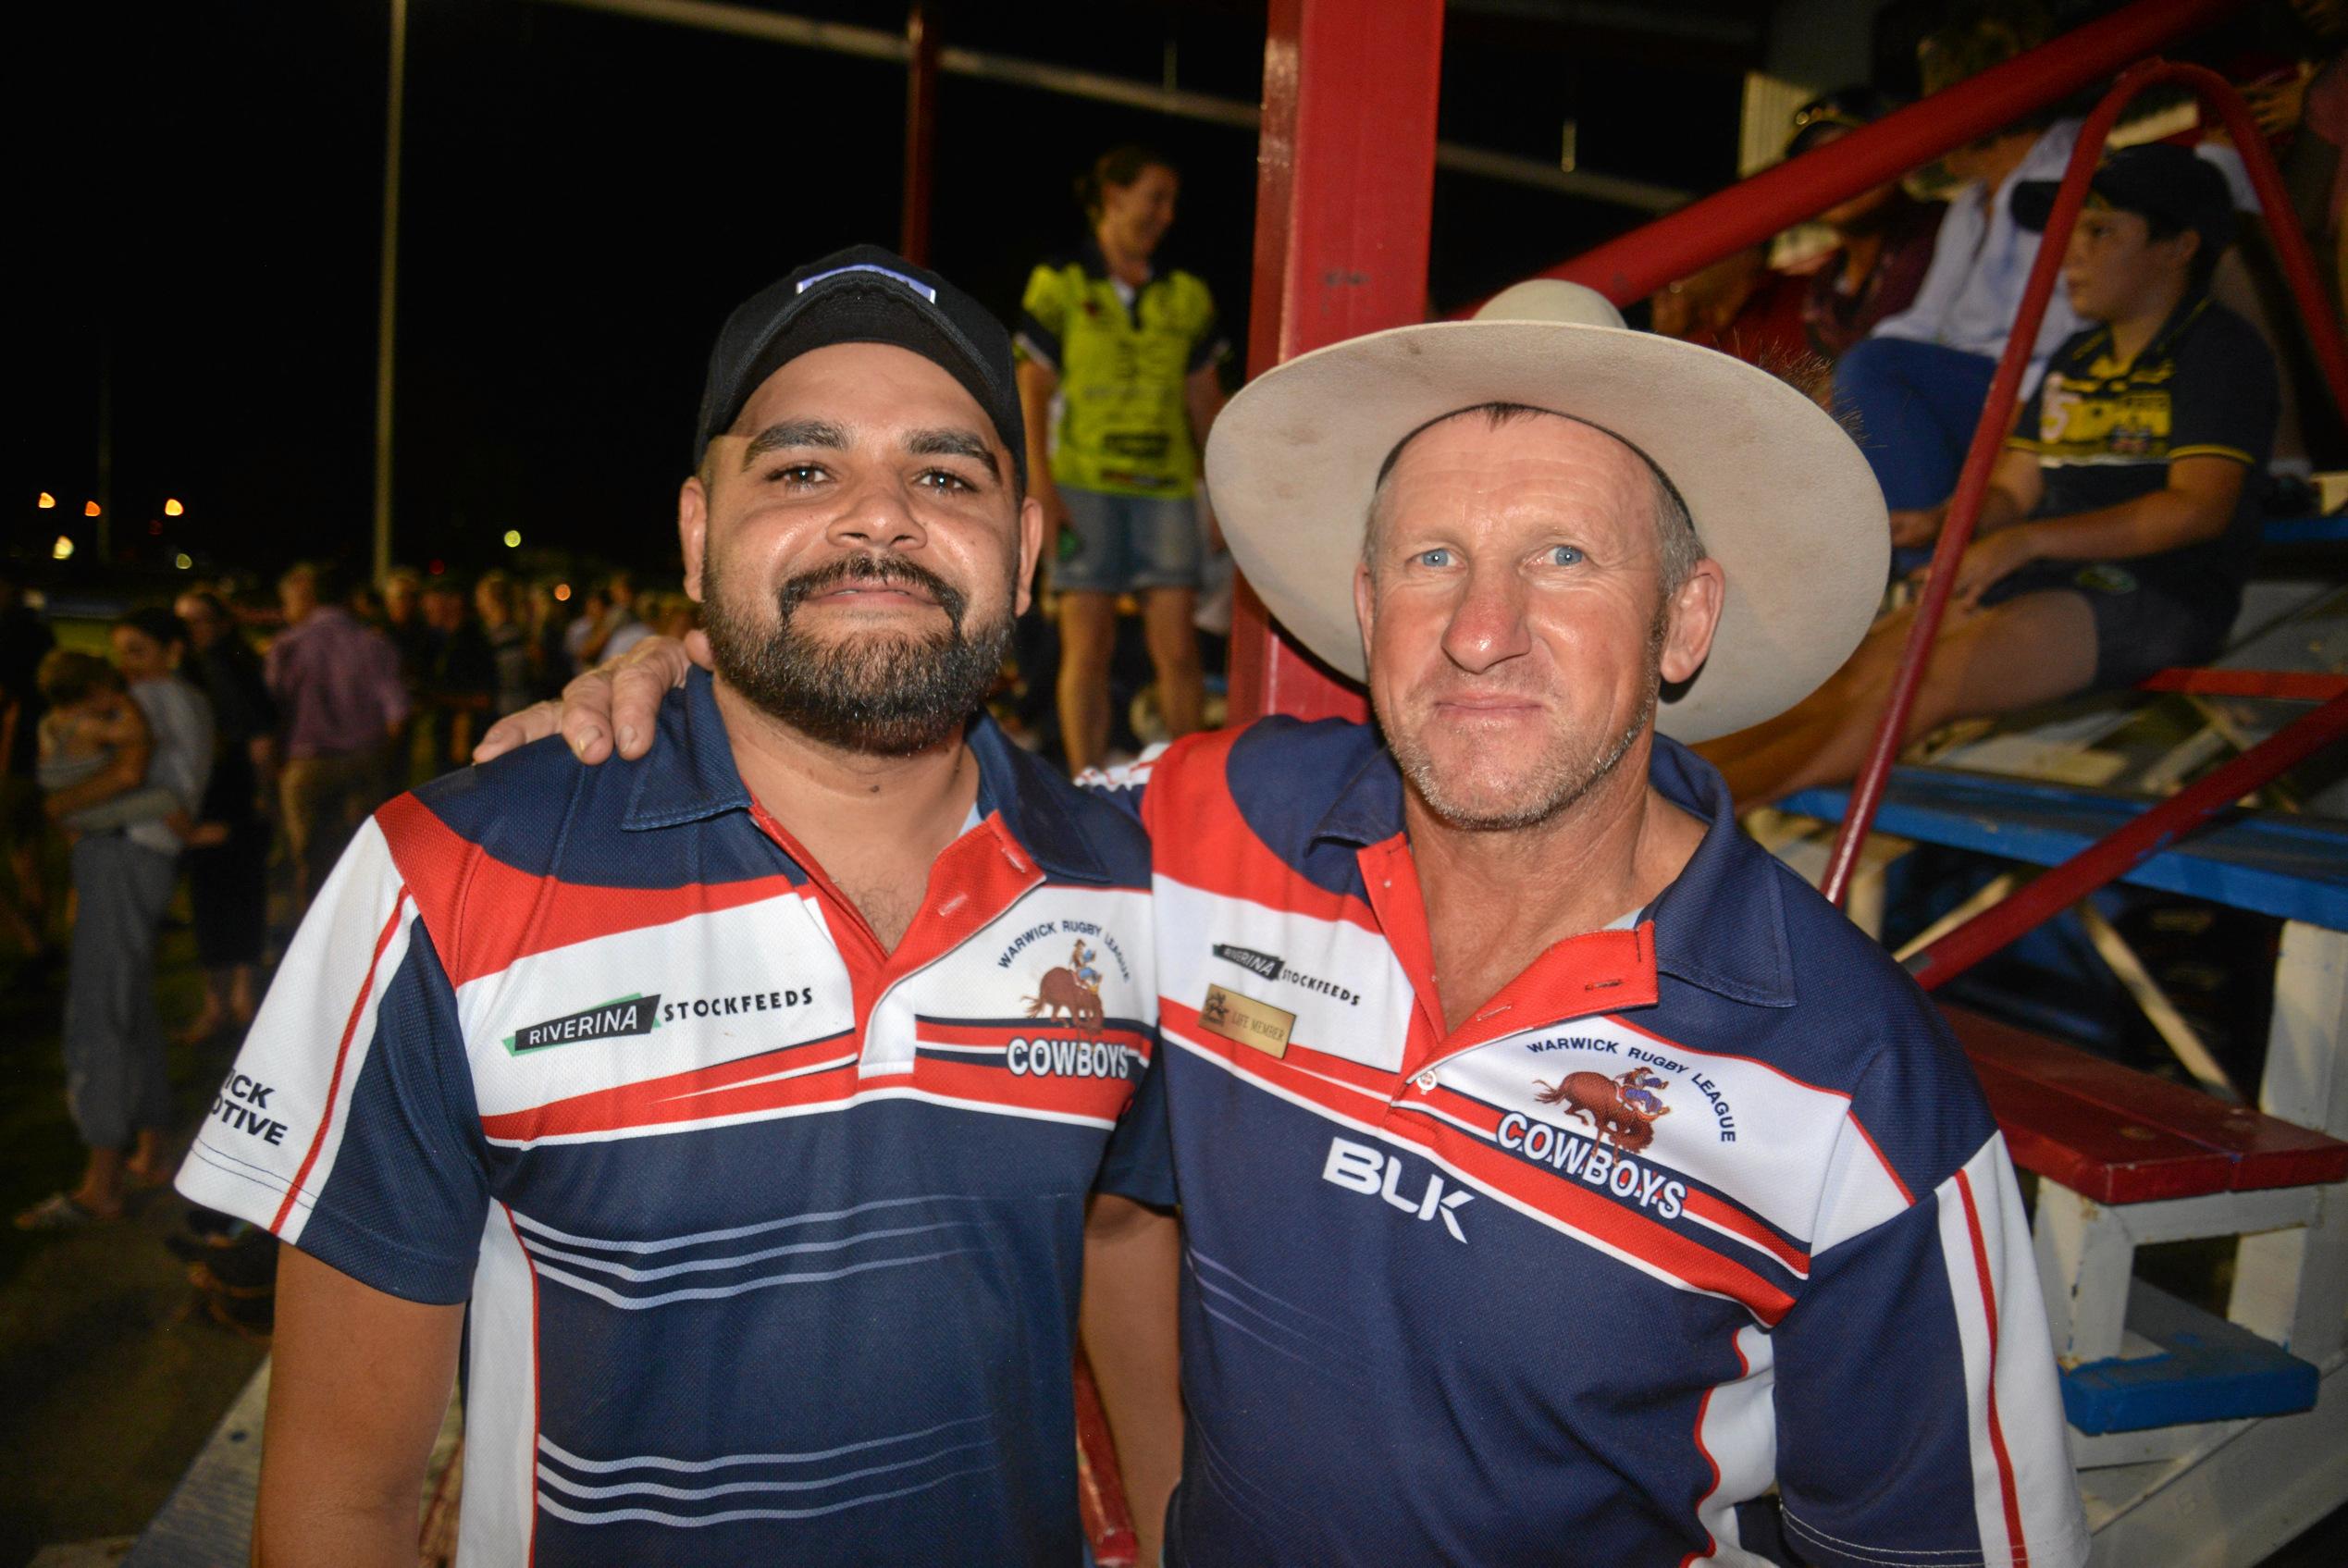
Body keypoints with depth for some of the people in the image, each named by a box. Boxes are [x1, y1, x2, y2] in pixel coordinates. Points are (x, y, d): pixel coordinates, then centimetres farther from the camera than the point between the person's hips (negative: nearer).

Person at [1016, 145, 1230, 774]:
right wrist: (1042, 492, -8)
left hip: (1166, 486, 2)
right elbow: (1031, 395, 2)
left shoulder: (1187, 296, 13)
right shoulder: (1059, 285, 4)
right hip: (1084, 485, -2)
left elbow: (1205, 400, 16)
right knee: (1087, 647, -1)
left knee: (1177, 648, -4)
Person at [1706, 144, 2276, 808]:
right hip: (2041, 580, 7)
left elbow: (2198, 508, -14)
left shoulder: (2219, 348, -2)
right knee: (1848, 677, -19)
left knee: (1921, 685, -32)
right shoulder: (2076, 359, 21)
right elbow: (2010, 488, 20)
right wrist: (1935, 524, -3)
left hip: (2156, 594, -7)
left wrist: (2024, 541, -21)